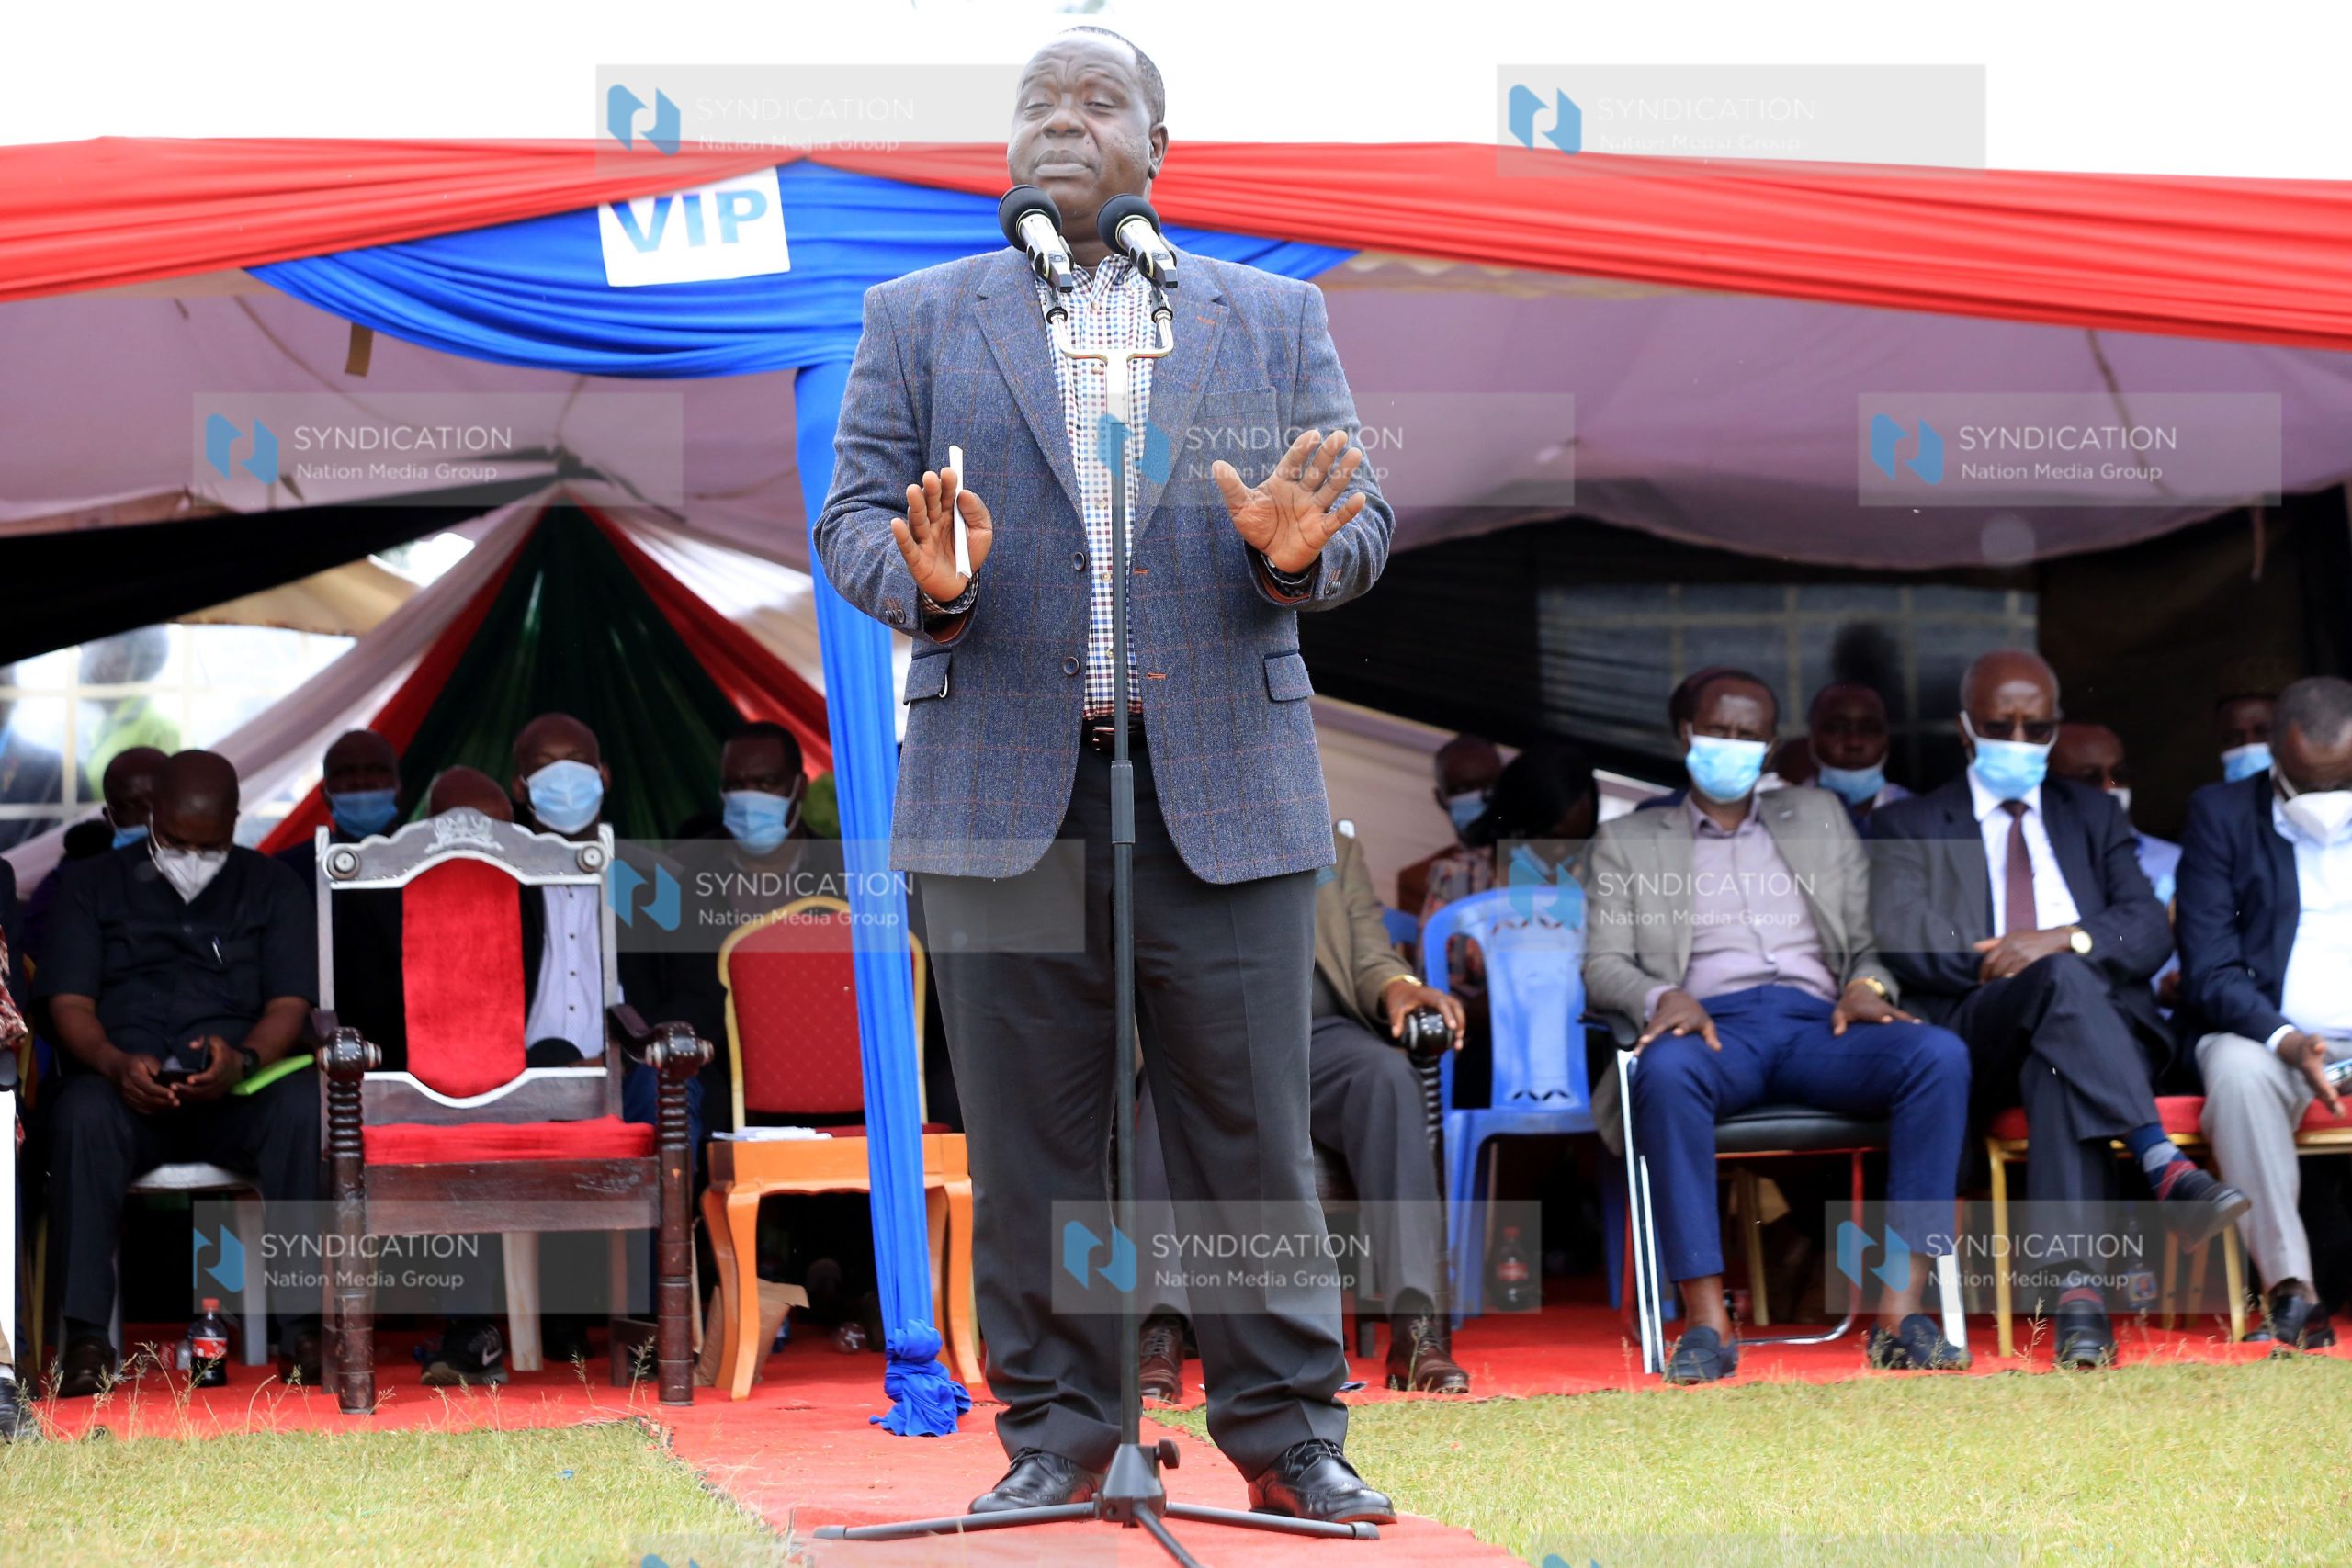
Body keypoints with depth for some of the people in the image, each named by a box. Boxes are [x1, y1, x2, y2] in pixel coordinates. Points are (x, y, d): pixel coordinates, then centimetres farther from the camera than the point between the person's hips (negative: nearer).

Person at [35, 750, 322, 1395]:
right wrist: (116, 1063, -20)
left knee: (303, 1106, -34)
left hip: (235, 1095, 1)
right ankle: (86, 1335, -33)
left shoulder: (271, 887, 16)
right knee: (82, 1114, -37)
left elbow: (289, 1004, 4)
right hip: (127, 1089, -1)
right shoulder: (92, 885, 14)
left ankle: (302, 1324, -29)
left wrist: (242, 1059, -19)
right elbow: (69, 1003, 3)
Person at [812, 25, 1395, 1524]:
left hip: (1226, 794, 0)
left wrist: (1301, 548, -17)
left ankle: (1289, 1430, 8)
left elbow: (1364, 520, 7)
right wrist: (926, 581, -18)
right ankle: (1057, 1435, 10)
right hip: (1003, 795, 0)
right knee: (1030, 1138, 2)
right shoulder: (919, 320, 12)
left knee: (1253, 1131, 0)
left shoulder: (1274, 318, 13)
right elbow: (853, 515, 4)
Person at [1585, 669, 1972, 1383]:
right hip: (1714, 1025, -2)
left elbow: (1869, 941, 22)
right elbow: (1603, 966, 11)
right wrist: (1660, 998, -12)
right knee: (1666, 1070, -41)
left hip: (1818, 1024, 2)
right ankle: (1707, 1321, -42)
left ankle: (1901, 1311, -35)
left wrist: (1867, 987, -3)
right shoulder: (1627, 842, 23)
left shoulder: (1819, 818, 29)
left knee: (1940, 1054, -31)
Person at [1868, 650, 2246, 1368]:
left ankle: (2075, 1282, -57)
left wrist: (2066, 940, -11)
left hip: (2104, 1023, 2)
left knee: (2056, 1065, -38)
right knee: (2063, 978, -38)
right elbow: (1900, 936, 0)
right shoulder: (1908, 826, 21)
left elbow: (2150, 931, 10)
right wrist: (2005, 964, -11)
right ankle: (2166, 1169, -53)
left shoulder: (2093, 816, 29)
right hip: (1978, 1034, -2)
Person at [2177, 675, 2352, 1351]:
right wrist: (2287, 1042, -22)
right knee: (2238, 1072, -36)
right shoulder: (2222, 813, 6)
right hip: (2268, 1037, -1)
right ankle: (2288, 1284, -34)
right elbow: (2210, 970, -3)